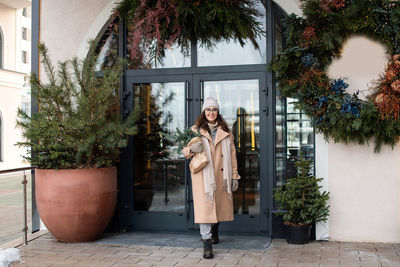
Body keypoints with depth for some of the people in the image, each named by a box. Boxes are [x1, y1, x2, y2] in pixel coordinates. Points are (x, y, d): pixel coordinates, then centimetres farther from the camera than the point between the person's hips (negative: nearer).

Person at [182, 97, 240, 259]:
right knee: (205, 207, -11)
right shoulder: (196, 130, 4)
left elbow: (232, 153, 11)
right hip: (203, 174, -3)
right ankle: (207, 244, -9)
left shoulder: (225, 131, 10)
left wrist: (234, 176, 7)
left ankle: (214, 231, 41)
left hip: (221, 175, 3)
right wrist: (191, 150, -19)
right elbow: (185, 150, 5)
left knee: (219, 205, 12)